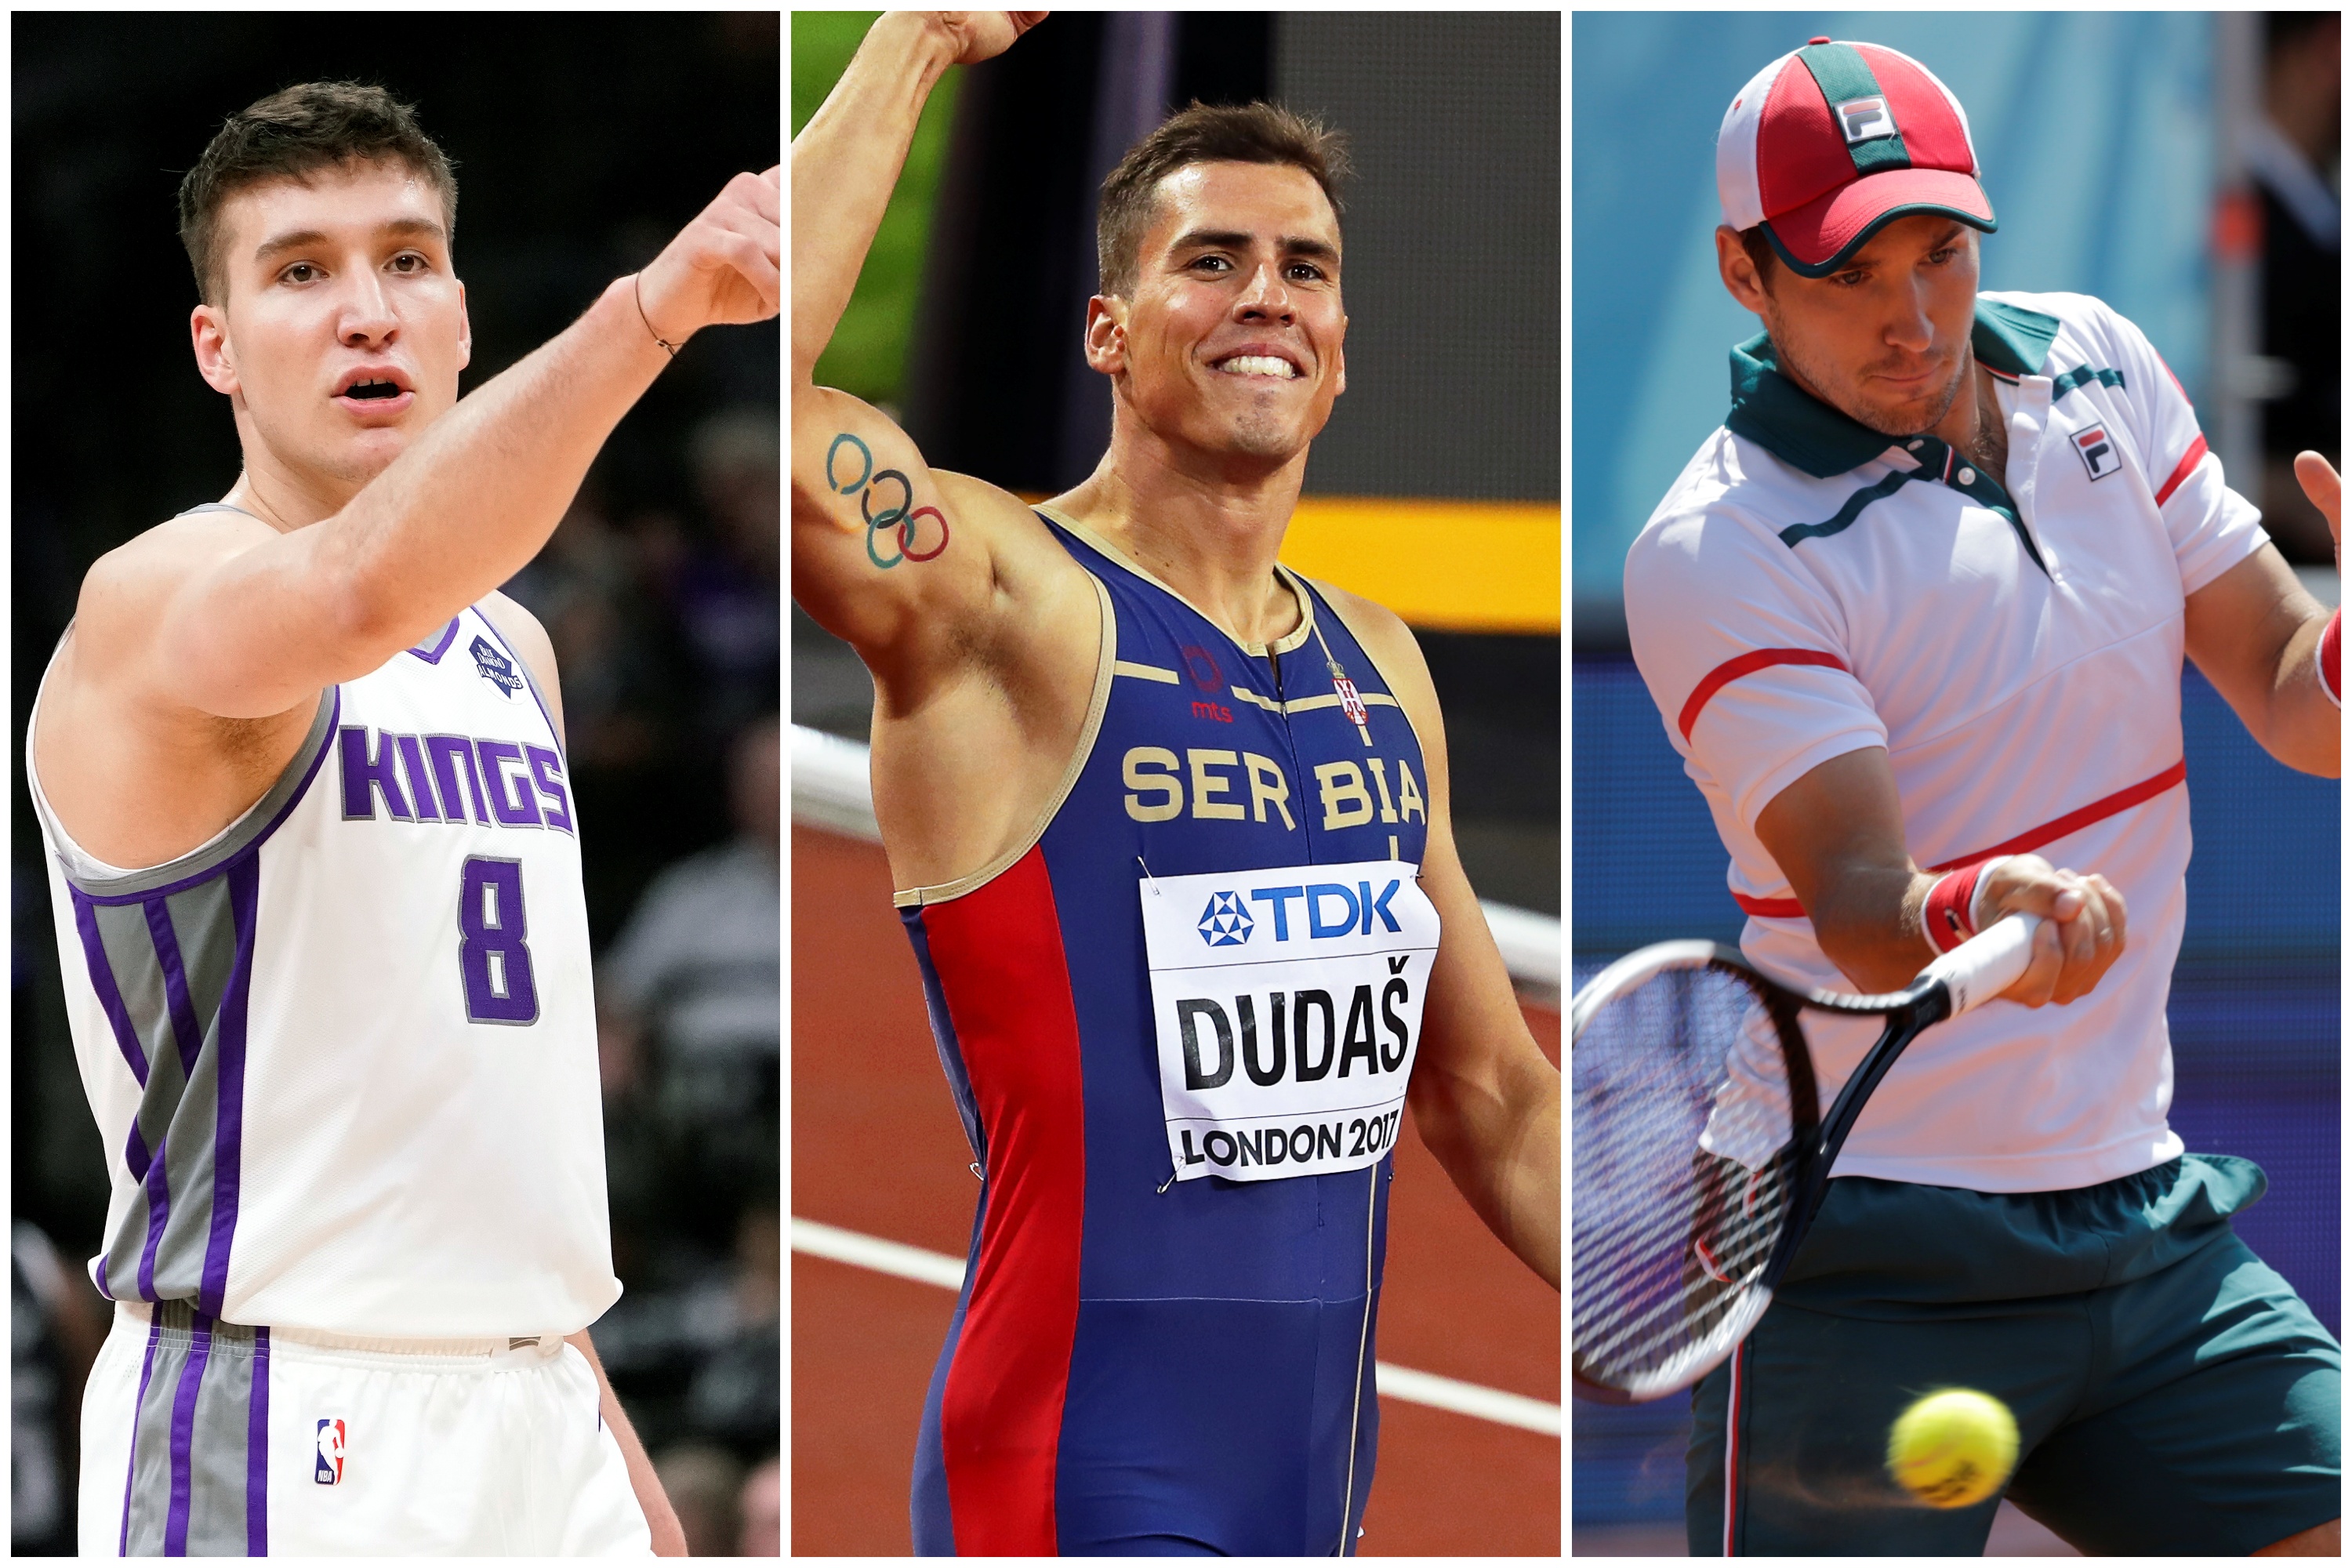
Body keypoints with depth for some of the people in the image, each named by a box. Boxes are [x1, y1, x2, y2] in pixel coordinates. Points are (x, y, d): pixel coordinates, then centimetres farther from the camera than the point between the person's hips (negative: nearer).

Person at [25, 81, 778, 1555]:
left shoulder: (512, 649, 16)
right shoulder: (155, 605, -10)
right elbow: (354, 593, -34)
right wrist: (652, 305, -46)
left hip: (536, 1428, 7)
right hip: (284, 1445, -7)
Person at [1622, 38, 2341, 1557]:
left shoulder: (2094, 365, 7)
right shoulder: (1714, 554, -13)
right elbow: (1856, 901, -23)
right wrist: (1976, 914, -46)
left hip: (2147, 1222, 6)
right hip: (1873, 1273, -6)